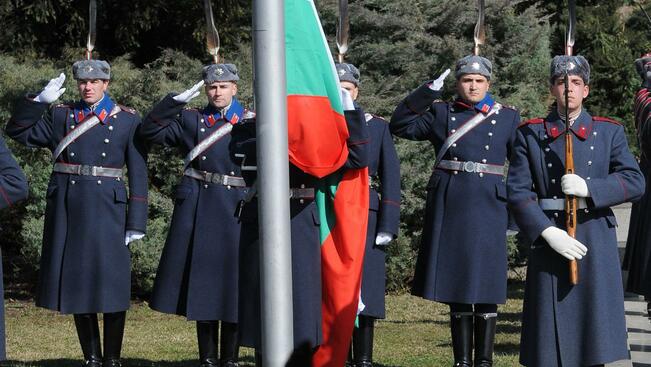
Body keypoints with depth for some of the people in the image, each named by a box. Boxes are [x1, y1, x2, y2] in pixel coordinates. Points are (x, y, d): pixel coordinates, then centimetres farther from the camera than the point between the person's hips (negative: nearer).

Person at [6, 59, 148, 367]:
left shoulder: (128, 120, 3)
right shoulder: (60, 116, 10)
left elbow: (138, 173, 1)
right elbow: (18, 131, 6)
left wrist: (136, 222, -4)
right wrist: (40, 99, -6)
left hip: (107, 209, -2)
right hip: (67, 210, 3)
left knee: (111, 283, -2)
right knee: (76, 281, 6)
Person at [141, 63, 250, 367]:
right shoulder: (191, 120, 10)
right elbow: (150, 131, 4)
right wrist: (177, 100, -1)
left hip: (235, 211, -2)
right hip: (198, 210, 2)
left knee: (232, 284, 1)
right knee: (201, 282, 4)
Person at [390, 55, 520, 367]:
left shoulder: (507, 117, 8)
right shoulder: (440, 113, 9)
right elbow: (400, 125, 1)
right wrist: (428, 92, -6)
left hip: (488, 208, -1)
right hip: (448, 208, 1)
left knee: (486, 287, 0)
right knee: (456, 286, 5)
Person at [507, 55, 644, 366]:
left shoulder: (609, 132, 8)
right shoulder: (530, 134, 6)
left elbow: (635, 182, -1)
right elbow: (517, 192, -2)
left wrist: (589, 188, -16)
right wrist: (548, 232, -15)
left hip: (596, 240, 1)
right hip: (549, 239, 0)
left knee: (595, 325, 0)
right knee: (551, 335, 1)